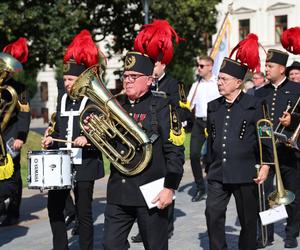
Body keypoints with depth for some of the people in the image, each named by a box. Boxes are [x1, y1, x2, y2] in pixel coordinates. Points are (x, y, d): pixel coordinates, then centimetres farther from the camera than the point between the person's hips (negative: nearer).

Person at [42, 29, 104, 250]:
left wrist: (88, 138, -26)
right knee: (54, 208, 8)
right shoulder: (63, 100, 11)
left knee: (84, 213, 3)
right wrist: (51, 140, 2)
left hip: (84, 166, -6)